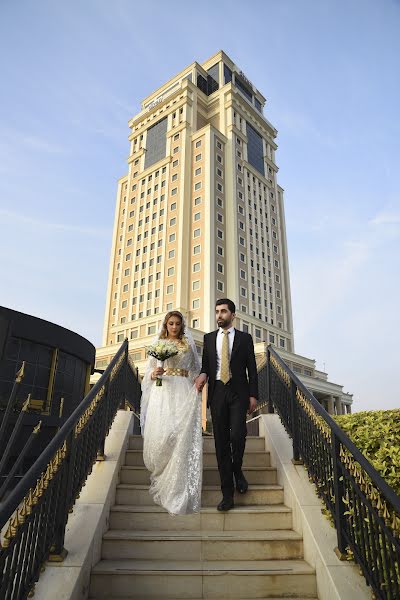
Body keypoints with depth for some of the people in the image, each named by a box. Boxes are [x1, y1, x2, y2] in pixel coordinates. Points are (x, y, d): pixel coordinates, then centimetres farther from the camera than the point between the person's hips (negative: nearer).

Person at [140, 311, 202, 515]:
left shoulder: (188, 343, 14)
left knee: (182, 436, -9)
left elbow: (196, 368, 16)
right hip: (162, 392, 0)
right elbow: (149, 370, 11)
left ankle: (178, 488, 1)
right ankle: (160, 474, 19)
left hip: (183, 392, 0)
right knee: (160, 434, -9)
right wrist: (154, 373, -10)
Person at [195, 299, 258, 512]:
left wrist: (253, 395, -2)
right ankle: (227, 493, 10)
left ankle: (237, 469, 18)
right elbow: (205, 363, 15)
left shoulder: (245, 338, 7)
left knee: (237, 435, -15)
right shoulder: (209, 338, 13)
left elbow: (252, 368, 5)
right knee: (221, 442, 2)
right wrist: (203, 374, -7)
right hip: (217, 392, 2)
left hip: (238, 392, -2)